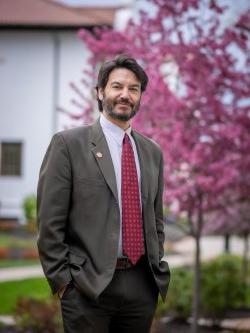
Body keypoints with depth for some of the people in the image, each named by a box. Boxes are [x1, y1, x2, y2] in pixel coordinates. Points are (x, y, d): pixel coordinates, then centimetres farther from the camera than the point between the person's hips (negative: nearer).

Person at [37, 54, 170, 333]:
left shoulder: (152, 152, 13)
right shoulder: (69, 143, -3)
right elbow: (50, 222, -5)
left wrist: (157, 270, 11)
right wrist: (62, 280, -9)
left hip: (142, 285, 5)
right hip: (88, 287, -5)